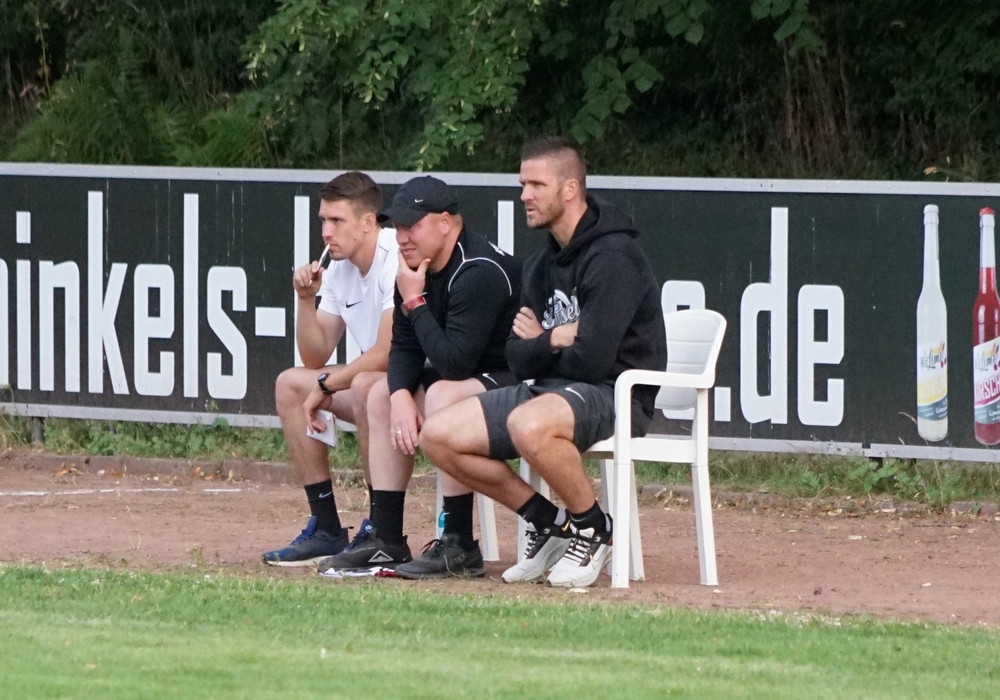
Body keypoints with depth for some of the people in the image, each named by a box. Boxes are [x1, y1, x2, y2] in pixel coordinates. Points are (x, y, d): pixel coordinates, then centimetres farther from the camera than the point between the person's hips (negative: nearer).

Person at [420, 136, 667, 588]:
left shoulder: (612, 258, -15)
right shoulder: (541, 265, 14)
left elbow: (591, 359, -23)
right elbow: (517, 358, 9)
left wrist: (540, 344, -3)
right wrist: (553, 340, -12)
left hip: (616, 395, -9)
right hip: (550, 389, 9)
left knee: (528, 425, -39)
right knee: (438, 436, -5)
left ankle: (594, 530, -13)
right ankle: (548, 523, 7)